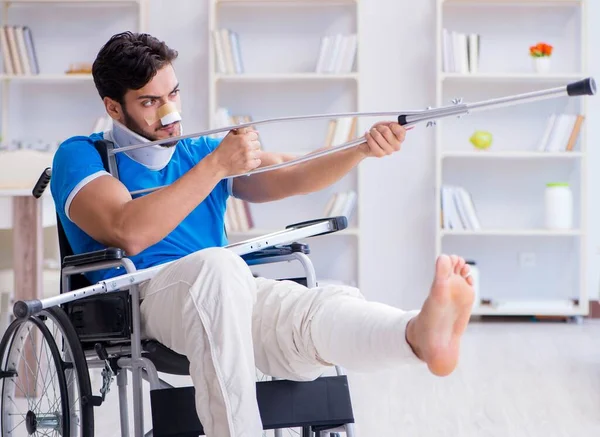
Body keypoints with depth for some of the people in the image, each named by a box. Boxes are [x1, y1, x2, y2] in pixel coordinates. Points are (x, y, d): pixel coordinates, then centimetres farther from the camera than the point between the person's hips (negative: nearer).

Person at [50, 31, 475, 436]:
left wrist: (364, 148, -8)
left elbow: (294, 176, 11)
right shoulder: (82, 155, 10)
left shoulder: (200, 152, 26)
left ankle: (424, 334, -62)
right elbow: (130, 233, -11)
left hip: (232, 297, 4)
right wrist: (216, 166, -12)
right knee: (218, 264, -39)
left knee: (324, 307, -30)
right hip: (143, 295, -4)